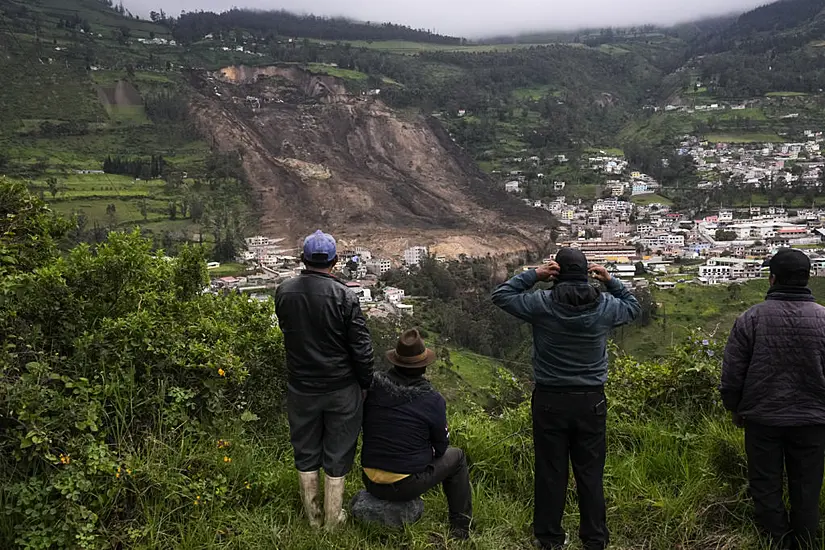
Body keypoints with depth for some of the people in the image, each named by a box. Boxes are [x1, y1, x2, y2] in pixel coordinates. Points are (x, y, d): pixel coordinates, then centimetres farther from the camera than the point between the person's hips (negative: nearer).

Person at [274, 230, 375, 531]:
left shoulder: (284, 292, -7)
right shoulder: (344, 296, -19)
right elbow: (362, 348, -14)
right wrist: (366, 383, 0)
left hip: (301, 389, 3)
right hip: (341, 390, -3)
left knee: (306, 453, 18)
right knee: (337, 455, 12)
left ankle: (313, 518, 31)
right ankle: (332, 520, 24)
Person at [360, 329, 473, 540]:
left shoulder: (374, 386, -8)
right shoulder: (433, 400, -16)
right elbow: (441, 447, -2)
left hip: (371, 482, 5)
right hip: (406, 486, -4)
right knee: (456, 457, 19)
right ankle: (460, 526, 23)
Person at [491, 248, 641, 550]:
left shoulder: (542, 304, -11)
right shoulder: (606, 306, -4)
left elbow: (500, 295, 1)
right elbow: (634, 306, 19)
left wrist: (533, 275, -2)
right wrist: (611, 281, 12)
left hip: (550, 401, -2)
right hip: (591, 401, 2)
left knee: (550, 472, 9)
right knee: (590, 473, 12)